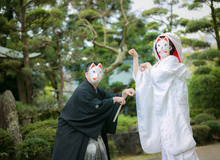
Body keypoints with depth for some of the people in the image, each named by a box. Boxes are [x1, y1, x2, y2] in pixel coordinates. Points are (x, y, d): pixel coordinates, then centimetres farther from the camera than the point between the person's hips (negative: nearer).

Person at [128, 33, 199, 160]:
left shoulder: (173, 61, -2)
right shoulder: (158, 65, 20)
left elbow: (157, 75, -17)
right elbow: (138, 76, 19)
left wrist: (148, 65, 0)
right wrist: (136, 58, 14)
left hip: (173, 108, -8)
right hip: (162, 109, 8)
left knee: (175, 137, -13)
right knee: (166, 142, 7)